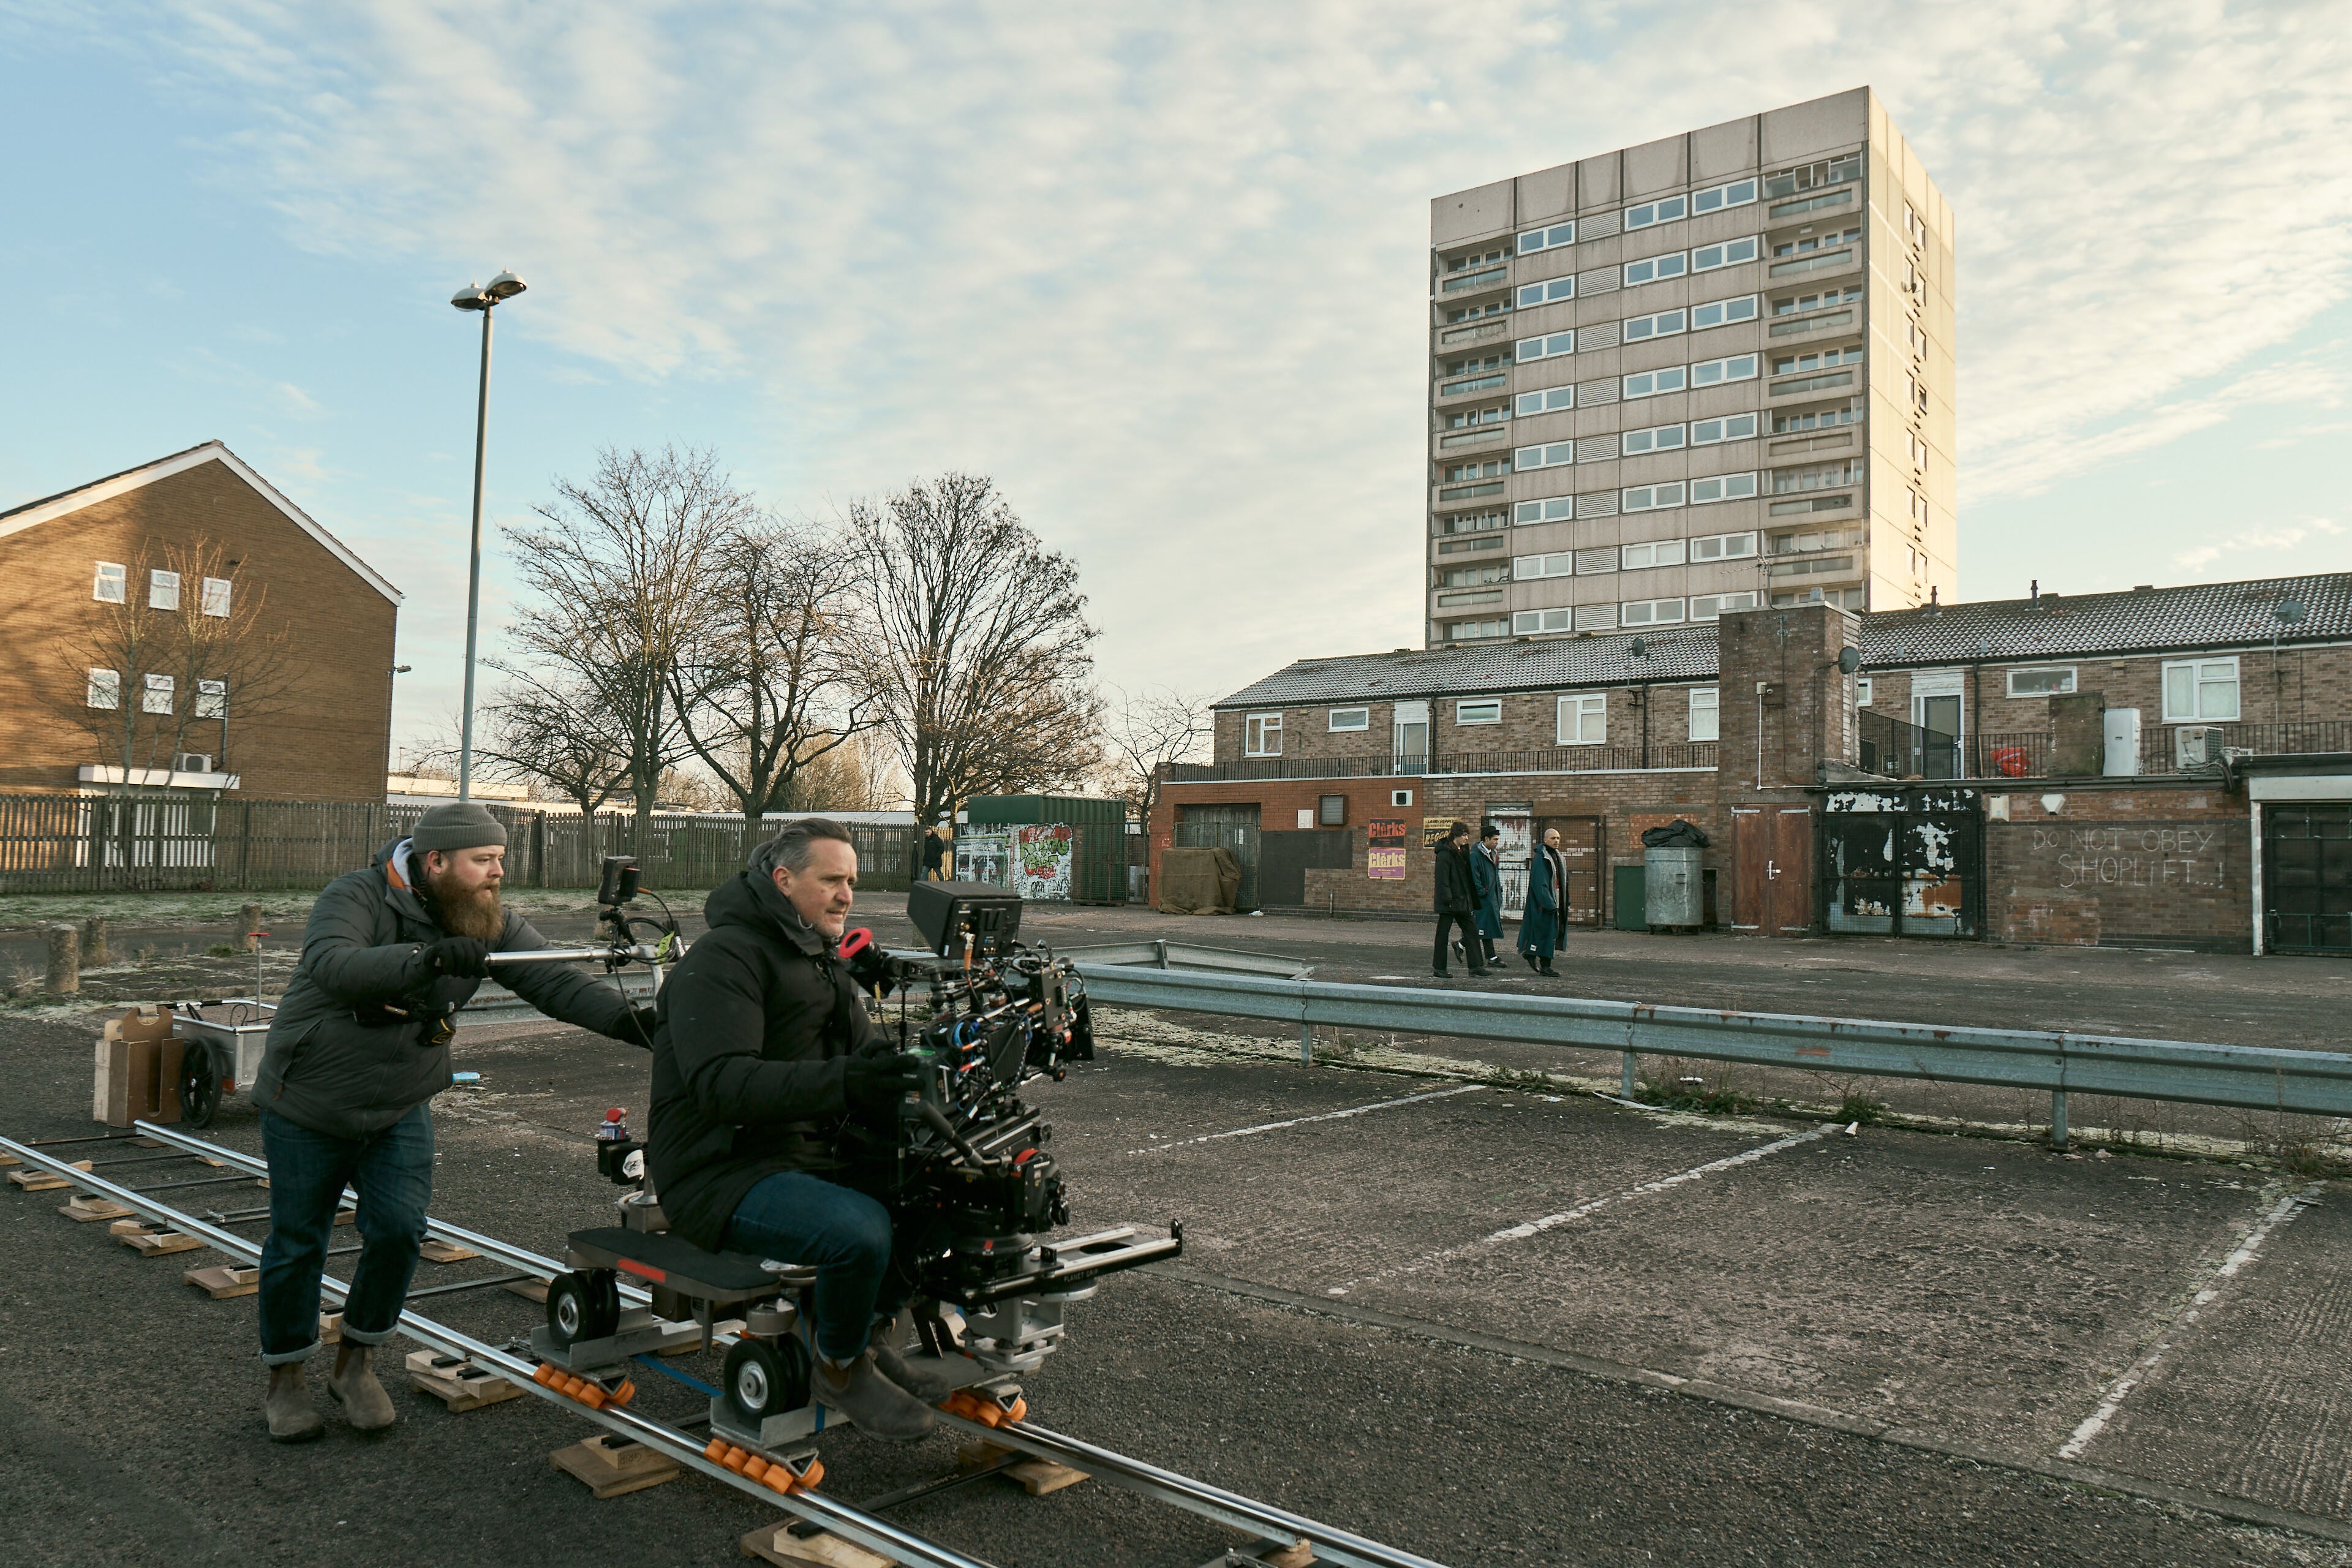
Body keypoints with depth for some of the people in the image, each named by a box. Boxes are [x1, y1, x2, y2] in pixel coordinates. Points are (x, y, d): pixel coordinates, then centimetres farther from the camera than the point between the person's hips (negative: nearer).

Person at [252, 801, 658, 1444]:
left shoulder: (493, 926, -8)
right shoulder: (356, 897, -21)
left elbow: (556, 981, -18)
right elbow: (332, 967, -41)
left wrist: (627, 1018, -35)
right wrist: (430, 957, -54)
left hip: (401, 1112, 4)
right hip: (308, 1107, -4)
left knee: (399, 1231, -5)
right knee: (297, 1243, 7)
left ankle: (355, 1363, 18)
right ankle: (285, 1378, 28)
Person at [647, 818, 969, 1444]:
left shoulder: (825, 962, 18)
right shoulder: (722, 960, -13)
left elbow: (869, 1060, 18)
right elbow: (723, 1083, -27)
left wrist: (918, 1074, -5)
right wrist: (840, 1083, -40)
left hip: (816, 1152, 9)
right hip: (724, 1174, -9)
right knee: (862, 1229, -32)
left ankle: (867, 1338, 6)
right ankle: (840, 1369, -3)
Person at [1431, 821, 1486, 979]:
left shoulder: (1463, 852, 14)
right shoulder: (1445, 853, -13)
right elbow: (1442, 878, -18)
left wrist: (1472, 900, 14)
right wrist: (1447, 899, -23)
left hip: (1462, 901, 9)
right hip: (1449, 902, -9)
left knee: (1471, 931, 4)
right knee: (1443, 934, 1)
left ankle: (1476, 967, 4)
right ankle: (1438, 968, 9)